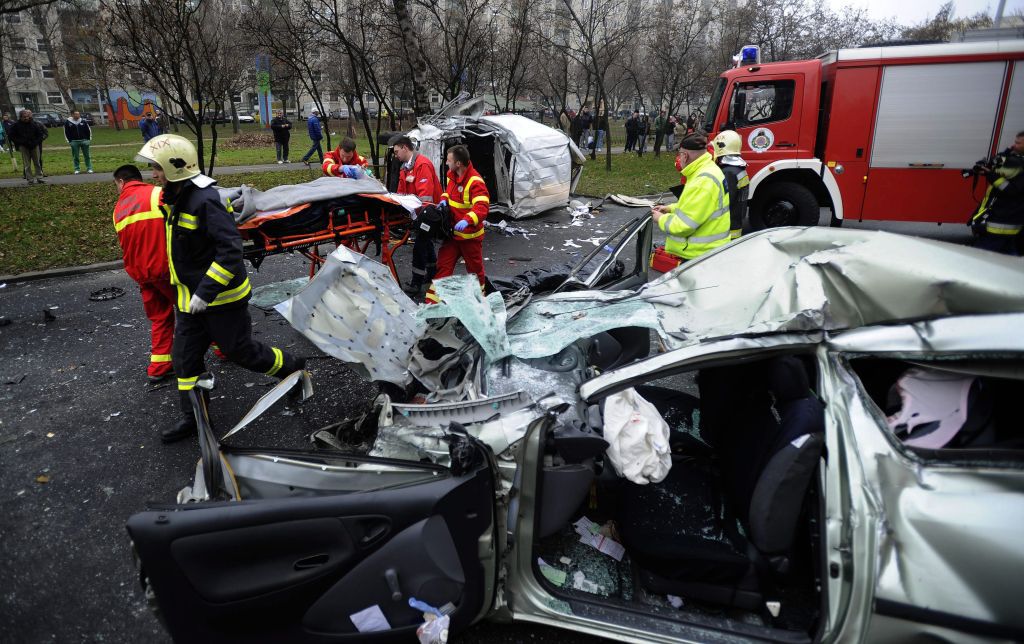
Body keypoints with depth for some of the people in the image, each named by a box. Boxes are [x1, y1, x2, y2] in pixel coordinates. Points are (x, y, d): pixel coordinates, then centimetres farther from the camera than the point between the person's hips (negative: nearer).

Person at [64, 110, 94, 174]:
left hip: (84, 140, 1)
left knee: (87, 156, 2)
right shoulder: (67, 122, 1)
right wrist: (69, 141, 0)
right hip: (74, 142, 0)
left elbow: (89, 130, 11)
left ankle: (89, 168, 8)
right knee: (75, 157, 3)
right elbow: (66, 133, 6)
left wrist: (89, 139, 4)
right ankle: (77, 169, 9)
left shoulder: (83, 122, 4)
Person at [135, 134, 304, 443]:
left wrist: (205, 292, -28)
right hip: (190, 297, 9)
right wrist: (181, 291, 24)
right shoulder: (175, 199, 6)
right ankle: (193, 417, 25)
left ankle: (293, 367, 28)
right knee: (185, 357, 12)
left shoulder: (204, 201, -24)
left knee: (240, 350, 5)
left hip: (221, 298, -9)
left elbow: (231, 250, -30)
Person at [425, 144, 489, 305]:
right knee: (442, 266, 4)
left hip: (470, 235, -7)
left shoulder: (475, 182, -23)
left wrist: (467, 220, -46)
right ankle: (432, 301, 6)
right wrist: (444, 200, 1)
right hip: (452, 232, 7)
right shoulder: (452, 175, 4)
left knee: (475, 269, 12)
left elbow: (482, 207, -31)